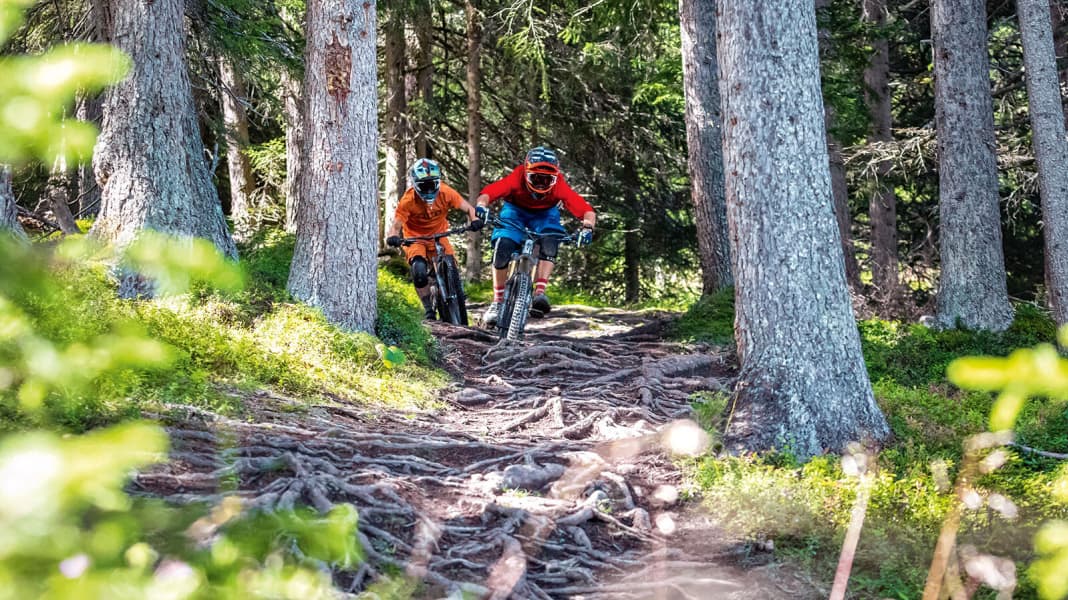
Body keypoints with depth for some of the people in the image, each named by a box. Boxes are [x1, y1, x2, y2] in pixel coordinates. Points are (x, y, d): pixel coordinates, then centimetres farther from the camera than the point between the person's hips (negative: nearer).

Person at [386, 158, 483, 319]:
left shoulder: (446, 193, -19)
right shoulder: (408, 200, -24)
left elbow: (468, 208, -18)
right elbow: (396, 226, -26)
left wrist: (475, 219, -41)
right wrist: (393, 237, -49)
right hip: (415, 238, -2)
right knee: (419, 271, -28)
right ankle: (429, 310, -12)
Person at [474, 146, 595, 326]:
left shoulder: (559, 186, -34)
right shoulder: (516, 179, -36)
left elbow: (588, 211, -37)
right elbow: (486, 194, -43)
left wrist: (587, 228, -57)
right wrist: (481, 205, -64)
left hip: (545, 213, 0)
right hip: (515, 210, 0)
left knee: (549, 244, -31)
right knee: (502, 248, -21)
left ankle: (540, 293, -31)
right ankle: (498, 302, -8)